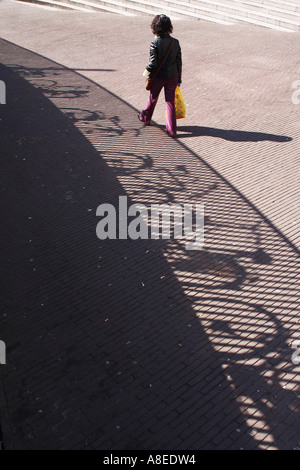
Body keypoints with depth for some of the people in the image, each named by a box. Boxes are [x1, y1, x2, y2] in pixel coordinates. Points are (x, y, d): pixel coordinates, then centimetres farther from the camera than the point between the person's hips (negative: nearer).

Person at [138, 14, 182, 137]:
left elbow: (153, 62, -17)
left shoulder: (155, 43, -15)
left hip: (158, 76, -3)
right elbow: (179, 62, 2)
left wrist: (147, 71, 3)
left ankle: (145, 117, 43)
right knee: (170, 101, 7)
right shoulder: (175, 42, -2)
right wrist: (178, 79, 10)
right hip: (172, 76, 3)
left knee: (153, 98, 19)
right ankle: (172, 129, 3)